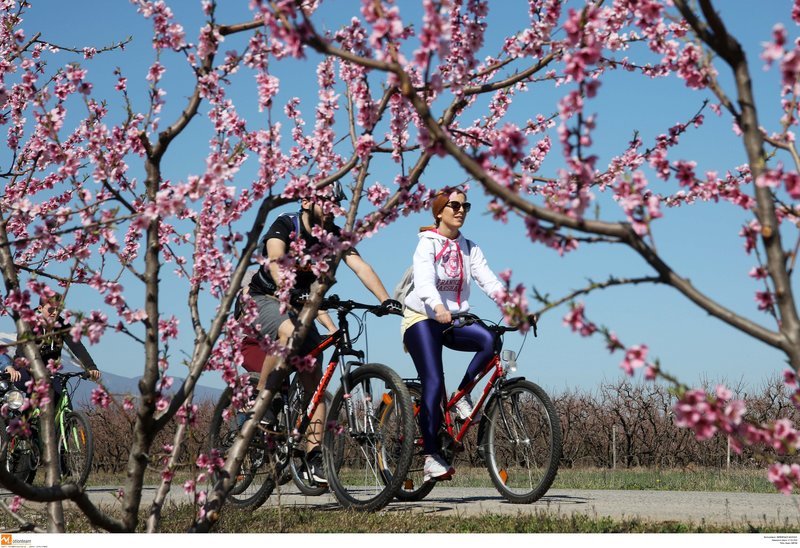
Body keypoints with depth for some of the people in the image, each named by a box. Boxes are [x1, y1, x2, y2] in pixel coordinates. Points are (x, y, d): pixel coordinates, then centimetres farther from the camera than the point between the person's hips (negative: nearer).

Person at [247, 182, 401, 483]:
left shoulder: (334, 235, -6)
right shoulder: (285, 226, -18)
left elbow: (360, 266, -19)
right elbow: (275, 261, -36)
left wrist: (386, 300, -34)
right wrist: (288, 293, -55)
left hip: (299, 304, 5)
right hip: (265, 298, -5)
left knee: (314, 383, -5)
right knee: (289, 333, -39)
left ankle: (313, 459, -3)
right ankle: (259, 398, -21)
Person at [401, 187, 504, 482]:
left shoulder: (469, 248, 9)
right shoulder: (428, 242, -8)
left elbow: (489, 281, -4)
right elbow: (424, 281, -25)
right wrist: (438, 307, -45)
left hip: (453, 320, 5)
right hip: (422, 318, -5)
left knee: (489, 340, -26)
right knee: (434, 384, -16)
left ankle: (463, 395, -6)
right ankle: (432, 456, -10)